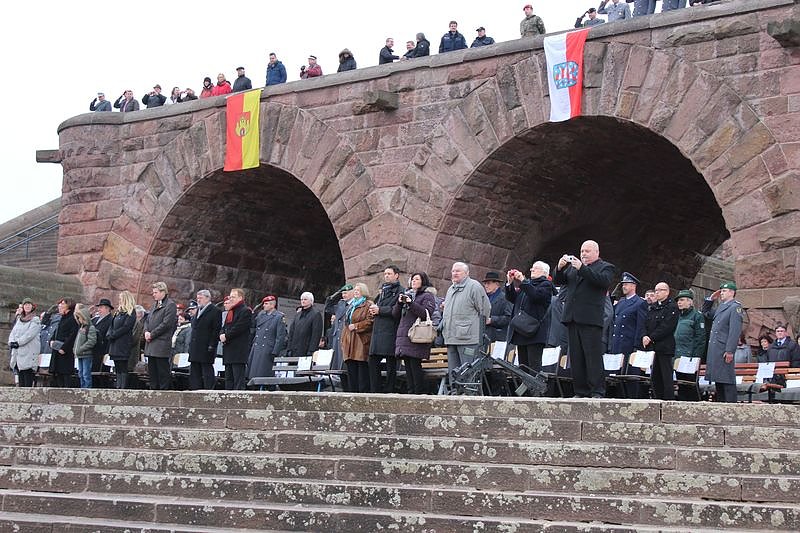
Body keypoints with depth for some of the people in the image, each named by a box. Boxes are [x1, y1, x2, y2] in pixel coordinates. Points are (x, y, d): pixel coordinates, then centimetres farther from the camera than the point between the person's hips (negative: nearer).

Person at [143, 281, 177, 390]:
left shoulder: (170, 305, -9)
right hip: (151, 345, 9)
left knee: (163, 372, -5)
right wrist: (146, 331, 0)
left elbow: (166, 324, -16)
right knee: (152, 372, 12)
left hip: (162, 345, -9)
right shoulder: (154, 305, 18)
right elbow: (147, 320, 21)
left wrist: (152, 334, -12)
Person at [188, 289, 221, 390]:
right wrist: (191, 344, 15)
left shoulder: (215, 311, -7)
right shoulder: (198, 310, 19)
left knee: (207, 372, -5)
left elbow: (216, 330, -12)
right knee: (194, 372, 9)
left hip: (206, 349, -9)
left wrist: (211, 346, -18)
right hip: (195, 349, 9)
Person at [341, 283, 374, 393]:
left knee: (362, 371, -10)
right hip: (350, 344, 8)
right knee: (351, 372, 4)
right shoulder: (351, 306, 25)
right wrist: (343, 340, 19)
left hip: (361, 343, -8)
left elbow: (370, 322, -13)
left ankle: (364, 392, -10)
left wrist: (356, 326, -13)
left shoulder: (368, 305, 0)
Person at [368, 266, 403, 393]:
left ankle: (389, 391, -1)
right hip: (377, 331, 8)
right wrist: (373, 311, 8)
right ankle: (374, 391, 7)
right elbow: (376, 304, 31)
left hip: (390, 331, -8)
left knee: (390, 364, -3)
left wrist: (380, 310, -12)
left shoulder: (399, 292, -2)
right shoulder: (382, 291, 24)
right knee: (373, 361, 4)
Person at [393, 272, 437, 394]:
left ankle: (419, 392, -9)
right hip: (403, 336, 7)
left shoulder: (427, 296, 3)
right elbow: (395, 314, 19)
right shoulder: (406, 294, 23)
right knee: (407, 366, 4)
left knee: (415, 365, -11)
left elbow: (427, 313, -13)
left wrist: (411, 303, -16)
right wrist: (399, 303, 0)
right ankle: (411, 392, 7)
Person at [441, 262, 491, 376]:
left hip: (468, 338, -8)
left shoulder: (474, 286, -4)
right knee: (453, 372, 9)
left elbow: (484, 309, -6)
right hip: (451, 339, 8)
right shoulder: (451, 289, 22)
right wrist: (443, 325, 22)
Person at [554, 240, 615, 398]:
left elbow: (604, 280, -14)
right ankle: (581, 392, 10)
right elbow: (559, 281, 18)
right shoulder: (573, 266, 22)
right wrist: (560, 268, -2)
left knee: (594, 356, -8)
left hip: (591, 319, -6)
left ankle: (597, 392, -7)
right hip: (573, 319, 6)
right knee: (576, 358, 6)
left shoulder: (605, 267, 6)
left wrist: (582, 268, -18)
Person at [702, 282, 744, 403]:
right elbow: (706, 313, 36)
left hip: (724, 350, -9)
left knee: (726, 379, -10)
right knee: (718, 379, 12)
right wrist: (711, 299, 19)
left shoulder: (735, 307, -8)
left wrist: (729, 351, -23)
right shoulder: (720, 307, 20)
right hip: (714, 351, 9)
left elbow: (735, 331, -16)